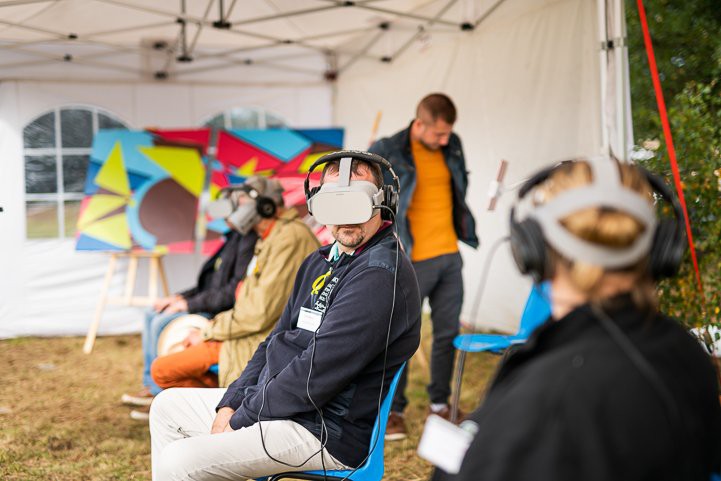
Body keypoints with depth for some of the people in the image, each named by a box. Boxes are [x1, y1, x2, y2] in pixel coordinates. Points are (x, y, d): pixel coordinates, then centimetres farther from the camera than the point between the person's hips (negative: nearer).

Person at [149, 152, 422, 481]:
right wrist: (230, 405, 4)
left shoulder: (380, 274, -21)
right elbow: (277, 340, 17)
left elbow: (317, 374, -24)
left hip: (326, 433, -10)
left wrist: (240, 420, -15)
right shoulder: (321, 262, 13)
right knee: (167, 406, 19)